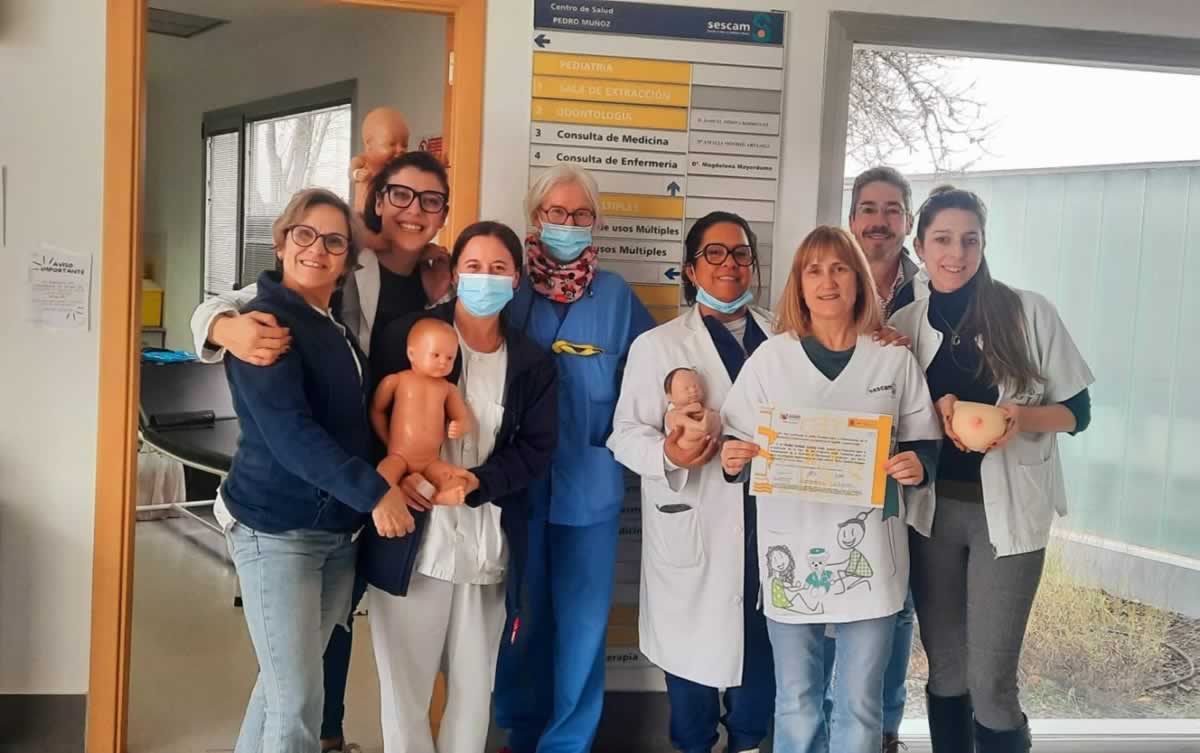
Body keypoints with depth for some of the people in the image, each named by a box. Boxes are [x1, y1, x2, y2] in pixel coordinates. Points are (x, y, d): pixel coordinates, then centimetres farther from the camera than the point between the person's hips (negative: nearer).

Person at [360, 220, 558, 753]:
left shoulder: (533, 363, 7)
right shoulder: (409, 335, 0)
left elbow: (537, 448, 3)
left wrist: (475, 482, -13)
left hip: (489, 543, 2)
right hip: (412, 537, -2)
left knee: (474, 686, 12)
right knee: (403, 684, 5)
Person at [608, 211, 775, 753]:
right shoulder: (657, 345, 1)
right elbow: (626, 433, -4)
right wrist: (667, 454, -22)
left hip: (769, 517, 3)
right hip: (694, 522, -3)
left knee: (764, 642, 11)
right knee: (692, 642, 6)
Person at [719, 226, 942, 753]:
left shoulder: (894, 358, 3)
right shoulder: (770, 357, 2)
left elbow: (924, 441, 9)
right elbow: (735, 442, 5)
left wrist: (917, 465, -13)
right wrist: (732, 459, -18)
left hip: (869, 553, 0)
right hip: (791, 549, 0)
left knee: (861, 705, 10)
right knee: (796, 704, 12)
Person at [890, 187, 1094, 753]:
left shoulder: (1030, 312, -6)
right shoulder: (903, 325, 3)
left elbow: (1078, 411, -1)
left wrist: (1022, 416, -22)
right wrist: (937, 411, -11)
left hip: (1008, 511, -3)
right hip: (932, 510, 3)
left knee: (991, 684, -3)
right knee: (945, 671, 13)